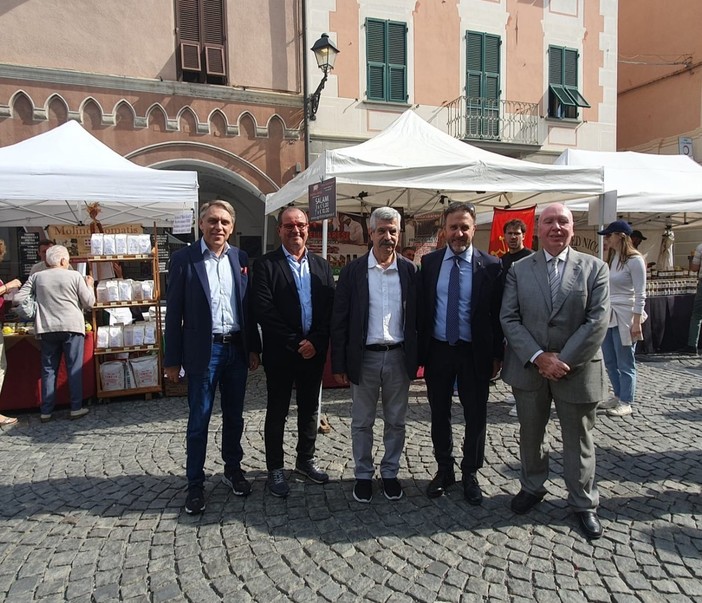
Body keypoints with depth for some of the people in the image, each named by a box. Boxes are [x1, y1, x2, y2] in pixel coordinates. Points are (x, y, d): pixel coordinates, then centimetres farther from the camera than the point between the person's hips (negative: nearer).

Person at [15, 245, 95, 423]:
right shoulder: (75, 276, -3)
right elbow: (89, 303, 0)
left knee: (48, 370, 10)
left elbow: (18, 299, 2)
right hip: (72, 327, -3)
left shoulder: (36, 277, 4)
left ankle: (46, 411, 14)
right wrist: (89, 286, 15)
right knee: (74, 368, 5)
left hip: (47, 329, 3)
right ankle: (76, 408, 7)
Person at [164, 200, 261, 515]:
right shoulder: (184, 258, -5)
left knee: (234, 415, 16)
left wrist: (254, 348, 7)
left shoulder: (240, 258, 6)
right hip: (203, 349, -3)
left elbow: (248, 306, 9)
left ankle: (233, 469, 34)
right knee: (199, 419, 6)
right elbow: (174, 311, -5)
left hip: (237, 348, 4)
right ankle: (195, 484, 21)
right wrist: (172, 359, -6)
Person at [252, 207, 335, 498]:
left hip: (314, 351, 4)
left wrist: (315, 342, -10)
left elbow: (330, 309, 2)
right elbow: (264, 311, -14)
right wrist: (295, 344, -15)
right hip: (281, 352, -4)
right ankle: (275, 468, 23)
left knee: (309, 408, 16)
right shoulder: (265, 265, -6)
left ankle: (306, 460, 34)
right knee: (277, 412, 8)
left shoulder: (322, 265, 8)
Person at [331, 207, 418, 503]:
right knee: (361, 422, 12)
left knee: (396, 422, 14)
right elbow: (339, 320, -2)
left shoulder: (409, 270, 1)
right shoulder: (353, 271, -3)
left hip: (399, 357, 1)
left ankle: (390, 473, 32)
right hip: (364, 357, -1)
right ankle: (363, 475, 29)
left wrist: (419, 357, 0)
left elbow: (416, 316, 4)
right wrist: (338, 364, -4)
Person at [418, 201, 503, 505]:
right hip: (437, 350, 2)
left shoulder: (490, 266, -6)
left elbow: (497, 314, -3)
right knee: (439, 414, 14)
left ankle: (470, 473, 31)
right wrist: (419, 349, -1)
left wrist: (497, 354, -4)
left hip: (475, 353, -1)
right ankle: (444, 469, 34)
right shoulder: (429, 262, 0)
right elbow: (421, 307, 2)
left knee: (476, 416, 11)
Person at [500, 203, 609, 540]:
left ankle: (583, 502, 31)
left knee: (578, 440, 12)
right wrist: (538, 357, -15)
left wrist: (564, 361, -16)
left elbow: (597, 322, -9)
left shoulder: (594, 268, -2)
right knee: (530, 434, 16)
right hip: (529, 368, 2)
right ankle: (532, 487, 38)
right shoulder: (519, 270, 1)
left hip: (577, 370, -1)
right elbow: (509, 319, -4)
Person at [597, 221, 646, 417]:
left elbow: (640, 294, -13)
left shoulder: (634, 260, -11)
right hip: (607, 315, 8)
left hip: (624, 316, -8)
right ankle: (618, 396, 29)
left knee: (625, 363, 2)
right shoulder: (611, 258, 11)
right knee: (609, 361, 14)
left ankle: (625, 402, 13)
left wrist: (636, 322, -16)